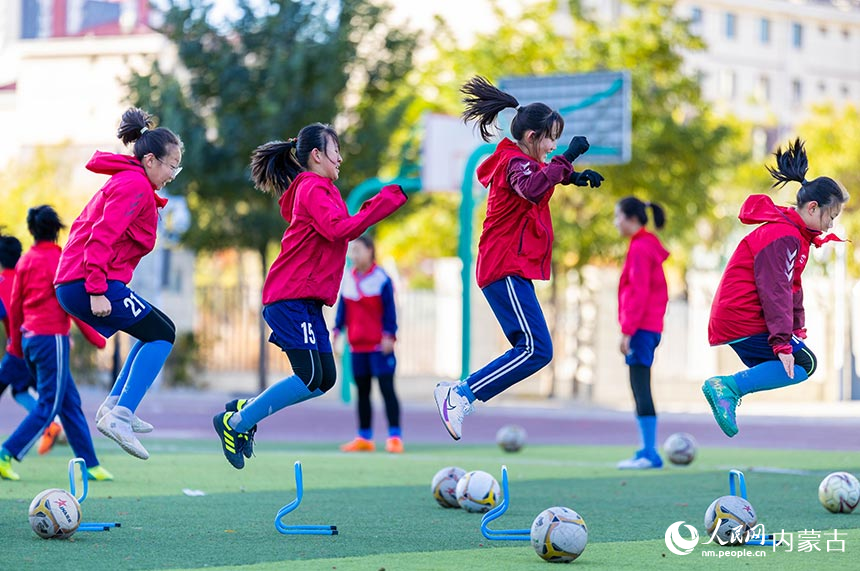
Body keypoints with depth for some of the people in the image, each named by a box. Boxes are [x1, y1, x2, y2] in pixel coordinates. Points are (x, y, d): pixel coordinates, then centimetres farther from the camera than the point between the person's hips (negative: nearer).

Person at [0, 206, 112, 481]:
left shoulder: (25, 261, 11)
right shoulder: (57, 259, -10)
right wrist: (93, 336, -5)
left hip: (30, 338, 8)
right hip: (52, 337, -8)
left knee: (71, 404, 11)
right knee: (49, 405, -3)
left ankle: (90, 465, 12)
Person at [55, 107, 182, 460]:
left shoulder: (124, 182, 21)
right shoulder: (136, 186, -11)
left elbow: (85, 227, 23)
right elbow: (101, 238, -21)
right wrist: (97, 291, -25)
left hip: (73, 286, 10)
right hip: (89, 285, -10)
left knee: (156, 334, 19)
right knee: (162, 334, -6)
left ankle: (114, 405, 12)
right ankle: (119, 416, -15)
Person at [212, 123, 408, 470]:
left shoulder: (321, 190, 22)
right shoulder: (312, 189, -9)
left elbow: (340, 230, 17)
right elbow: (339, 229, -23)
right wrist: (387, 200, -20)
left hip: (306, 302, 10)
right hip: (291, 298, -10)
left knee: (324, 379, 6)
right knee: (310, 378, -14)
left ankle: (244, 410, 13)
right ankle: (235, 422, -5)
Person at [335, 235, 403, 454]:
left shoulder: (381, 279, -8)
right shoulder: (347, 279, 8)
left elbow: (389, 310, -8)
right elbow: (342, 308, 14)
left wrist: (389, 336, -13)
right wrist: (336, 331, 6)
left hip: (379, 345, -6)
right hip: (357, 345, 6)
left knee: (386, 388, -7)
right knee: (362, 391, 10)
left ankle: (395, 436, -6)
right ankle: (364, 437, 18)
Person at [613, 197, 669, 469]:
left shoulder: (640, 248, -12)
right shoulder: (650, 246, 16)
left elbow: (639, 293, -17)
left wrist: (627, 331, -18)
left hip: (640, 327, -10)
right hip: (651, 326, 10)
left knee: (640, 389, -10)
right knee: (640, 390, 10)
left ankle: (650, 454, -12)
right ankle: (647, 451, 11)